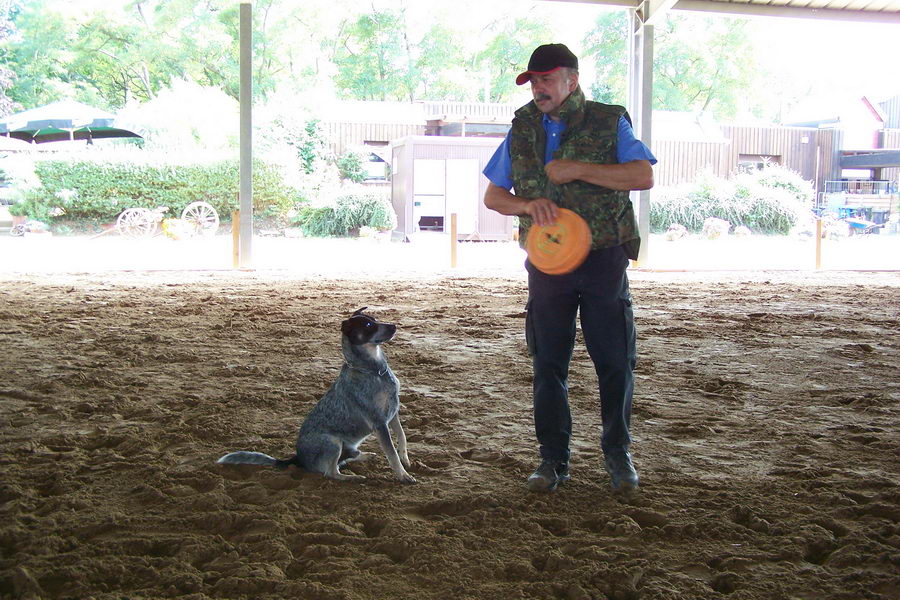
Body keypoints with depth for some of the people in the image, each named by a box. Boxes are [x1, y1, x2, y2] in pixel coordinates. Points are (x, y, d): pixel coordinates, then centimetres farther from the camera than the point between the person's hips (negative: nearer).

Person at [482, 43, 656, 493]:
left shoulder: (609, 123, 0)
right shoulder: (522, 130, 10)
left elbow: (644, 176, -13)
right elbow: (493, 196, 11)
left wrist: (578, 170, -19)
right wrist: (528, 205, -11)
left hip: (603, 259, -2)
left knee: (614, 361, 3)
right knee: (548, 364, 6)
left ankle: (617, 454, 19)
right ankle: (553, 458, 17)